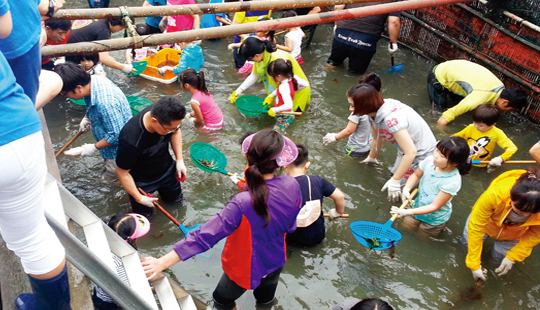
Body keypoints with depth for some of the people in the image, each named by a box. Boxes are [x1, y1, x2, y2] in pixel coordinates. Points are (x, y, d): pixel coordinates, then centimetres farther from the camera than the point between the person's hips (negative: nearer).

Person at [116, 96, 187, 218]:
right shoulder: (130, 140, -43)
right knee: (144, 214, 13)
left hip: (167, 170, 5)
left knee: (175, 198, 24)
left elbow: (176, 132, -2)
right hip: (142, 180, -5)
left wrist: (179, 160, -7)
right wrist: (139, 198, -18)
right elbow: (122, 173, -27)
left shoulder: (165, 116, -27)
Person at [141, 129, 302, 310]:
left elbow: (205, 236, -38)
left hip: (246, 269, -5)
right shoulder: (292, 185, -25)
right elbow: (290, 226, -7)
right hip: (276, 261, 5)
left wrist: (162, 262, -33)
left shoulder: (243, 204, -40)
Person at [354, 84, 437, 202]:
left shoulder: (391, 119, -38)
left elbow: (411, 152, -35)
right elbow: (377, 138, 8)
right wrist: (371, 158, 24)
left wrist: (395, 181, -28)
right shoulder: (374, 112, -11)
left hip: (422, 153, -9)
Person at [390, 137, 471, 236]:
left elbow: (434, 206, -27)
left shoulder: (452, 182, -33)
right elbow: (416, 175, 2)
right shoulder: (430, 161, -19)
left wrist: (408, 212, -32)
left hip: (434, 219, -4)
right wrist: (406, 189, -16)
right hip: (418, 207, 4)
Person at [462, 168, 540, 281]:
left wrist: (512, 257, -21)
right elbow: (475, 227, -35)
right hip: (489, 219, -1)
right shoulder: (494, 195, -46)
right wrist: (474, 265, -31)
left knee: (498, 257, 3)